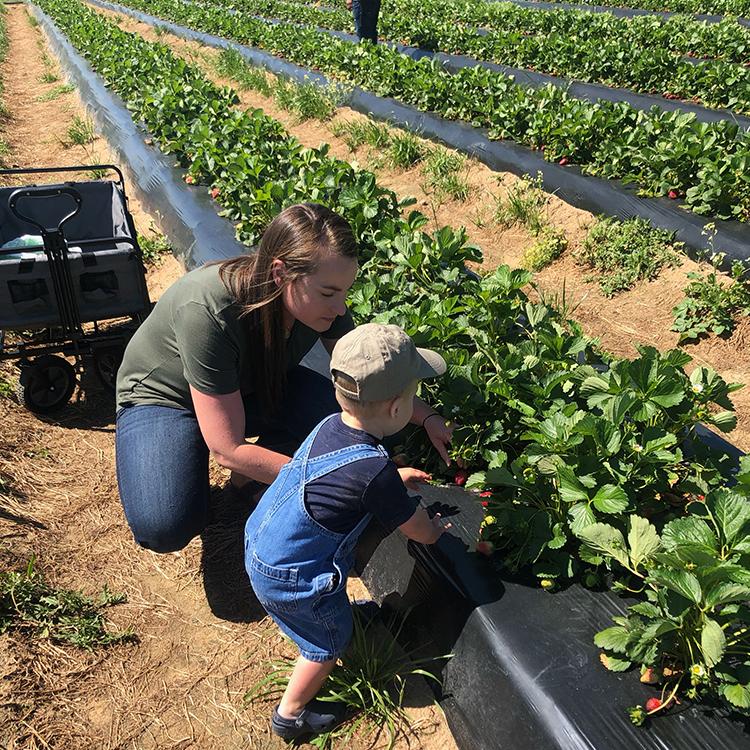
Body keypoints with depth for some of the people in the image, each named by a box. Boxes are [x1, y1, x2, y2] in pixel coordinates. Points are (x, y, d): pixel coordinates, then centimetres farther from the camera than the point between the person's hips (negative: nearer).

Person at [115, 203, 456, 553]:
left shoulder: (320, 303, -21)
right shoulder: (208, 313, -39)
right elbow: (229, 450, -35)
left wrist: (426, 416, -15)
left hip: (251, 388, 5)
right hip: (164, 399, -5)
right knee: (164, 527, -31)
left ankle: (247, 480, 0)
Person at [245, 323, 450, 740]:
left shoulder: (332, 425, -11)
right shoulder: (374, 471, -33)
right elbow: (422, 532, -16)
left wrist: (394, 479, 13)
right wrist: (442, 529, 5)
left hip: (259, 547, 8)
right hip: (294, 580, -7)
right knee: (329, 643, 19)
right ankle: (291, 715, 42)